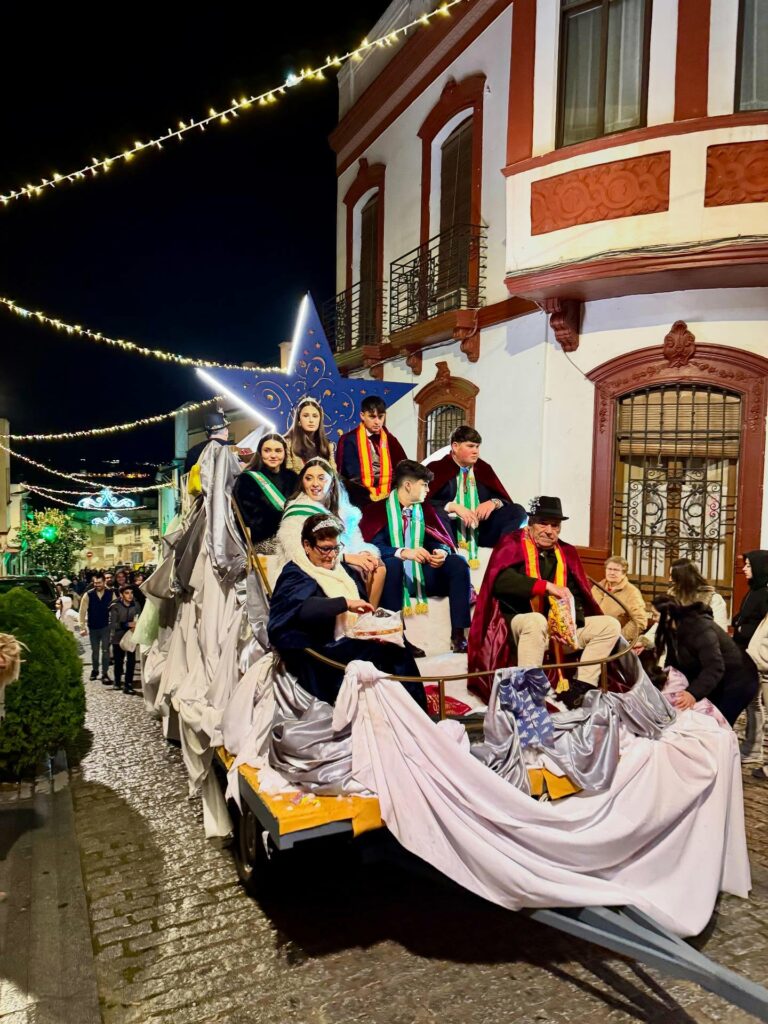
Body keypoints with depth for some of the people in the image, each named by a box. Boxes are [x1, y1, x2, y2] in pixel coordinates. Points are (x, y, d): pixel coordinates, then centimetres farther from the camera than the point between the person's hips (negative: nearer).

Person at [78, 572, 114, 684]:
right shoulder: (88, 595, -8)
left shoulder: (111, 593, -8)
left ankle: (105, 673, 4)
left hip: (106, 626, -1)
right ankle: (94, 670, 34)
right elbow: (82, 612, -4)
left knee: (105, 650, -4)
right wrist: (82, 627, -6)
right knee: (94, 650, 16)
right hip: (93, 627, 1)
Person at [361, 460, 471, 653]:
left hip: (423, 577, 5)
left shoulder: (425, 509, 13)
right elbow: (374, 546, -18)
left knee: (458, 563, -16)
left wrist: (442, 552, -18)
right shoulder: (379, 509, -4)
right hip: (397, 577, -5)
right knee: (392, 563, -36)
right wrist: (403, 552, -34)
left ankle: (458, 636, -21)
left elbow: (442, 541, 6)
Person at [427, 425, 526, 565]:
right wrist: (453, 506, -23)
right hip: (451, 530, -4)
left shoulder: (484, 469, 13)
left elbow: (507, 501, 12)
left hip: (480, 531, 5)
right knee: (438, 513, -35)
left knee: (518, 511, -13)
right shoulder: (437, 468, 0)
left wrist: (494, 503, -11)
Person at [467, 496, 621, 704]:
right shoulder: (513, 544, -2)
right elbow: (501, 580, -21)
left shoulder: (566, 552, 13)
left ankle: (580, 688, -14)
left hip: (558, 628, 6)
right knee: (537, 621, -38)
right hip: (516, 623, -6)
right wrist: (547, 586, -25)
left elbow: (576, 596, 11)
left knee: (611, 625, -4)